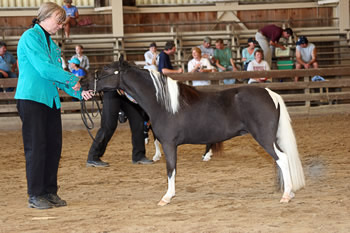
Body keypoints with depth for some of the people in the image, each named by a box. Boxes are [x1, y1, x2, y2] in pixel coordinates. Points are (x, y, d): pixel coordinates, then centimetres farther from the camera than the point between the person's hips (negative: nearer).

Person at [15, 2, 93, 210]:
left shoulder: (52, 43, 17)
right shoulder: (31, 37, -9)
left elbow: (57, 74, 17)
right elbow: (44, 68, -18)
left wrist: (78, 92, 4)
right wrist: (72, 79, -11)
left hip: (51, 99, 8)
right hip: (31, 98, -8)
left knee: (54, 146, 7)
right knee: (36, 147, -4)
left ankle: (50, 192, 16)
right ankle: (35, 195, 3)